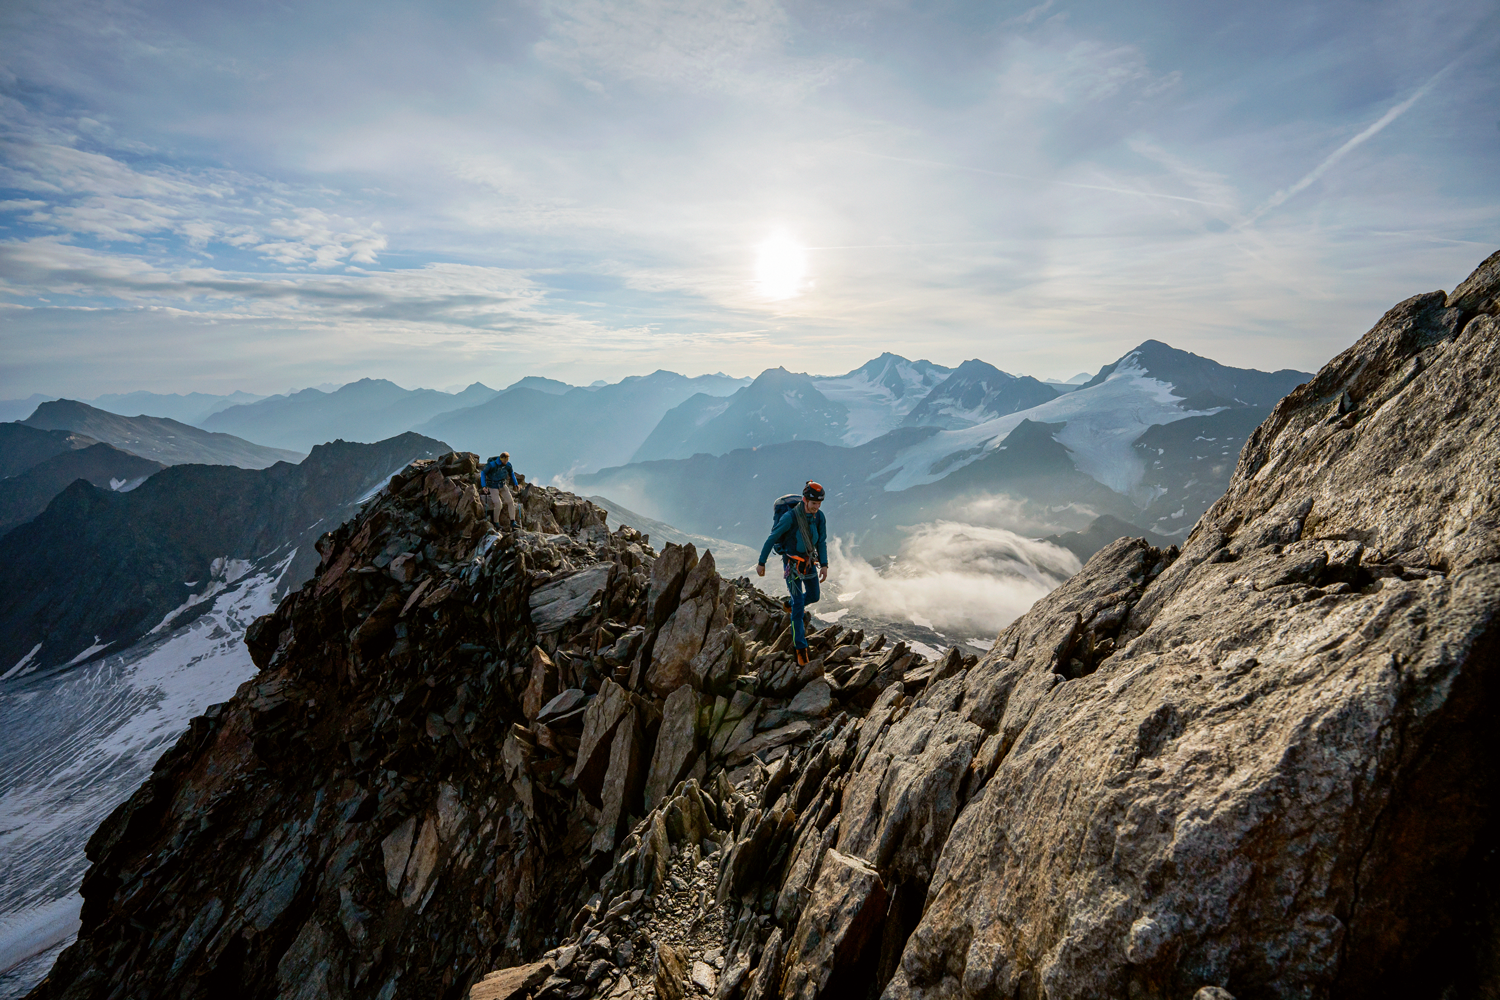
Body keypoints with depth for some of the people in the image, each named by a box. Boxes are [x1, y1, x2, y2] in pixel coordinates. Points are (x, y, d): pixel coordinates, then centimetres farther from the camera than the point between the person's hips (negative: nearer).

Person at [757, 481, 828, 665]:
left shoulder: (820, 517, -7)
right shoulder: (790, 517, -24)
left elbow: (822, 542, 3)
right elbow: (771, 539, -16)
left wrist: (824, 565, -6)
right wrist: (761, 563, -11)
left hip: (809, 562, 6)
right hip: (792, 564, -6)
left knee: (814, 596, 16)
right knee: (799, 604, -7)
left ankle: (789, 605, 47)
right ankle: (800, 647, 2)